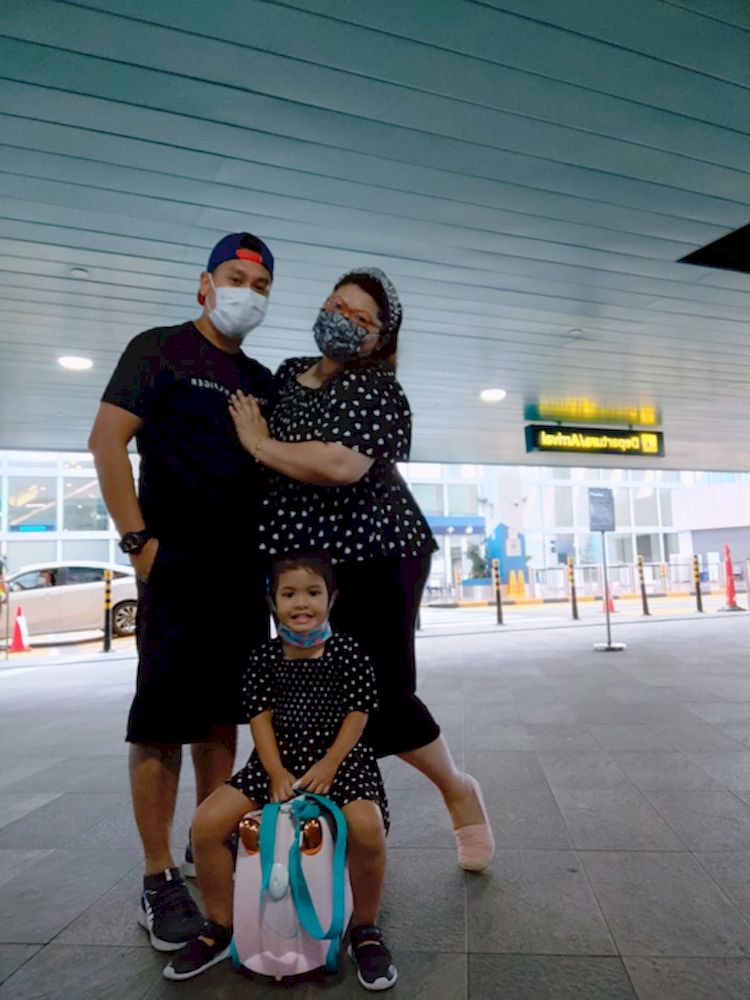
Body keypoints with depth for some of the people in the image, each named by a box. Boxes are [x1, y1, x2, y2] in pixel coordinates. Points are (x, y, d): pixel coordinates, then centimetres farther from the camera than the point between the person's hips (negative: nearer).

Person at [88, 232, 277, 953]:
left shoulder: (263, 382, 18)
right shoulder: (160, 349, 1)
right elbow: (106, 440, -7)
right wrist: (138, 540, -14)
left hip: (245, 570, 6)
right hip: (178, 564, -6)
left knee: (224, 715, 13)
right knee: (162, 722, -1)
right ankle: (159, 878, 14)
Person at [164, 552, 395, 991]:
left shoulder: (347, 651, -6)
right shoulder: (265, 657, 1)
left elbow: (359, 712, -7)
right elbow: (260, 715, -1)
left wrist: (329, 765, -15)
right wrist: (276, 771, -12)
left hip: (340, 757, -3)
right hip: (278, 761, 3)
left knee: (368, 827, -29)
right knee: (206, 824, -10)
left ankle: (366, 929, 0)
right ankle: (220, 927, 14)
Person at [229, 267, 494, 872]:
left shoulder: (379, 389, -11)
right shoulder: (287, 374, 13)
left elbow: (341, 465, -28)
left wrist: (261, 444, -15)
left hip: (375, 557, -7)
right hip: (301, 564, 8)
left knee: (381, 693, -3)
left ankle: (459, 790, 27)